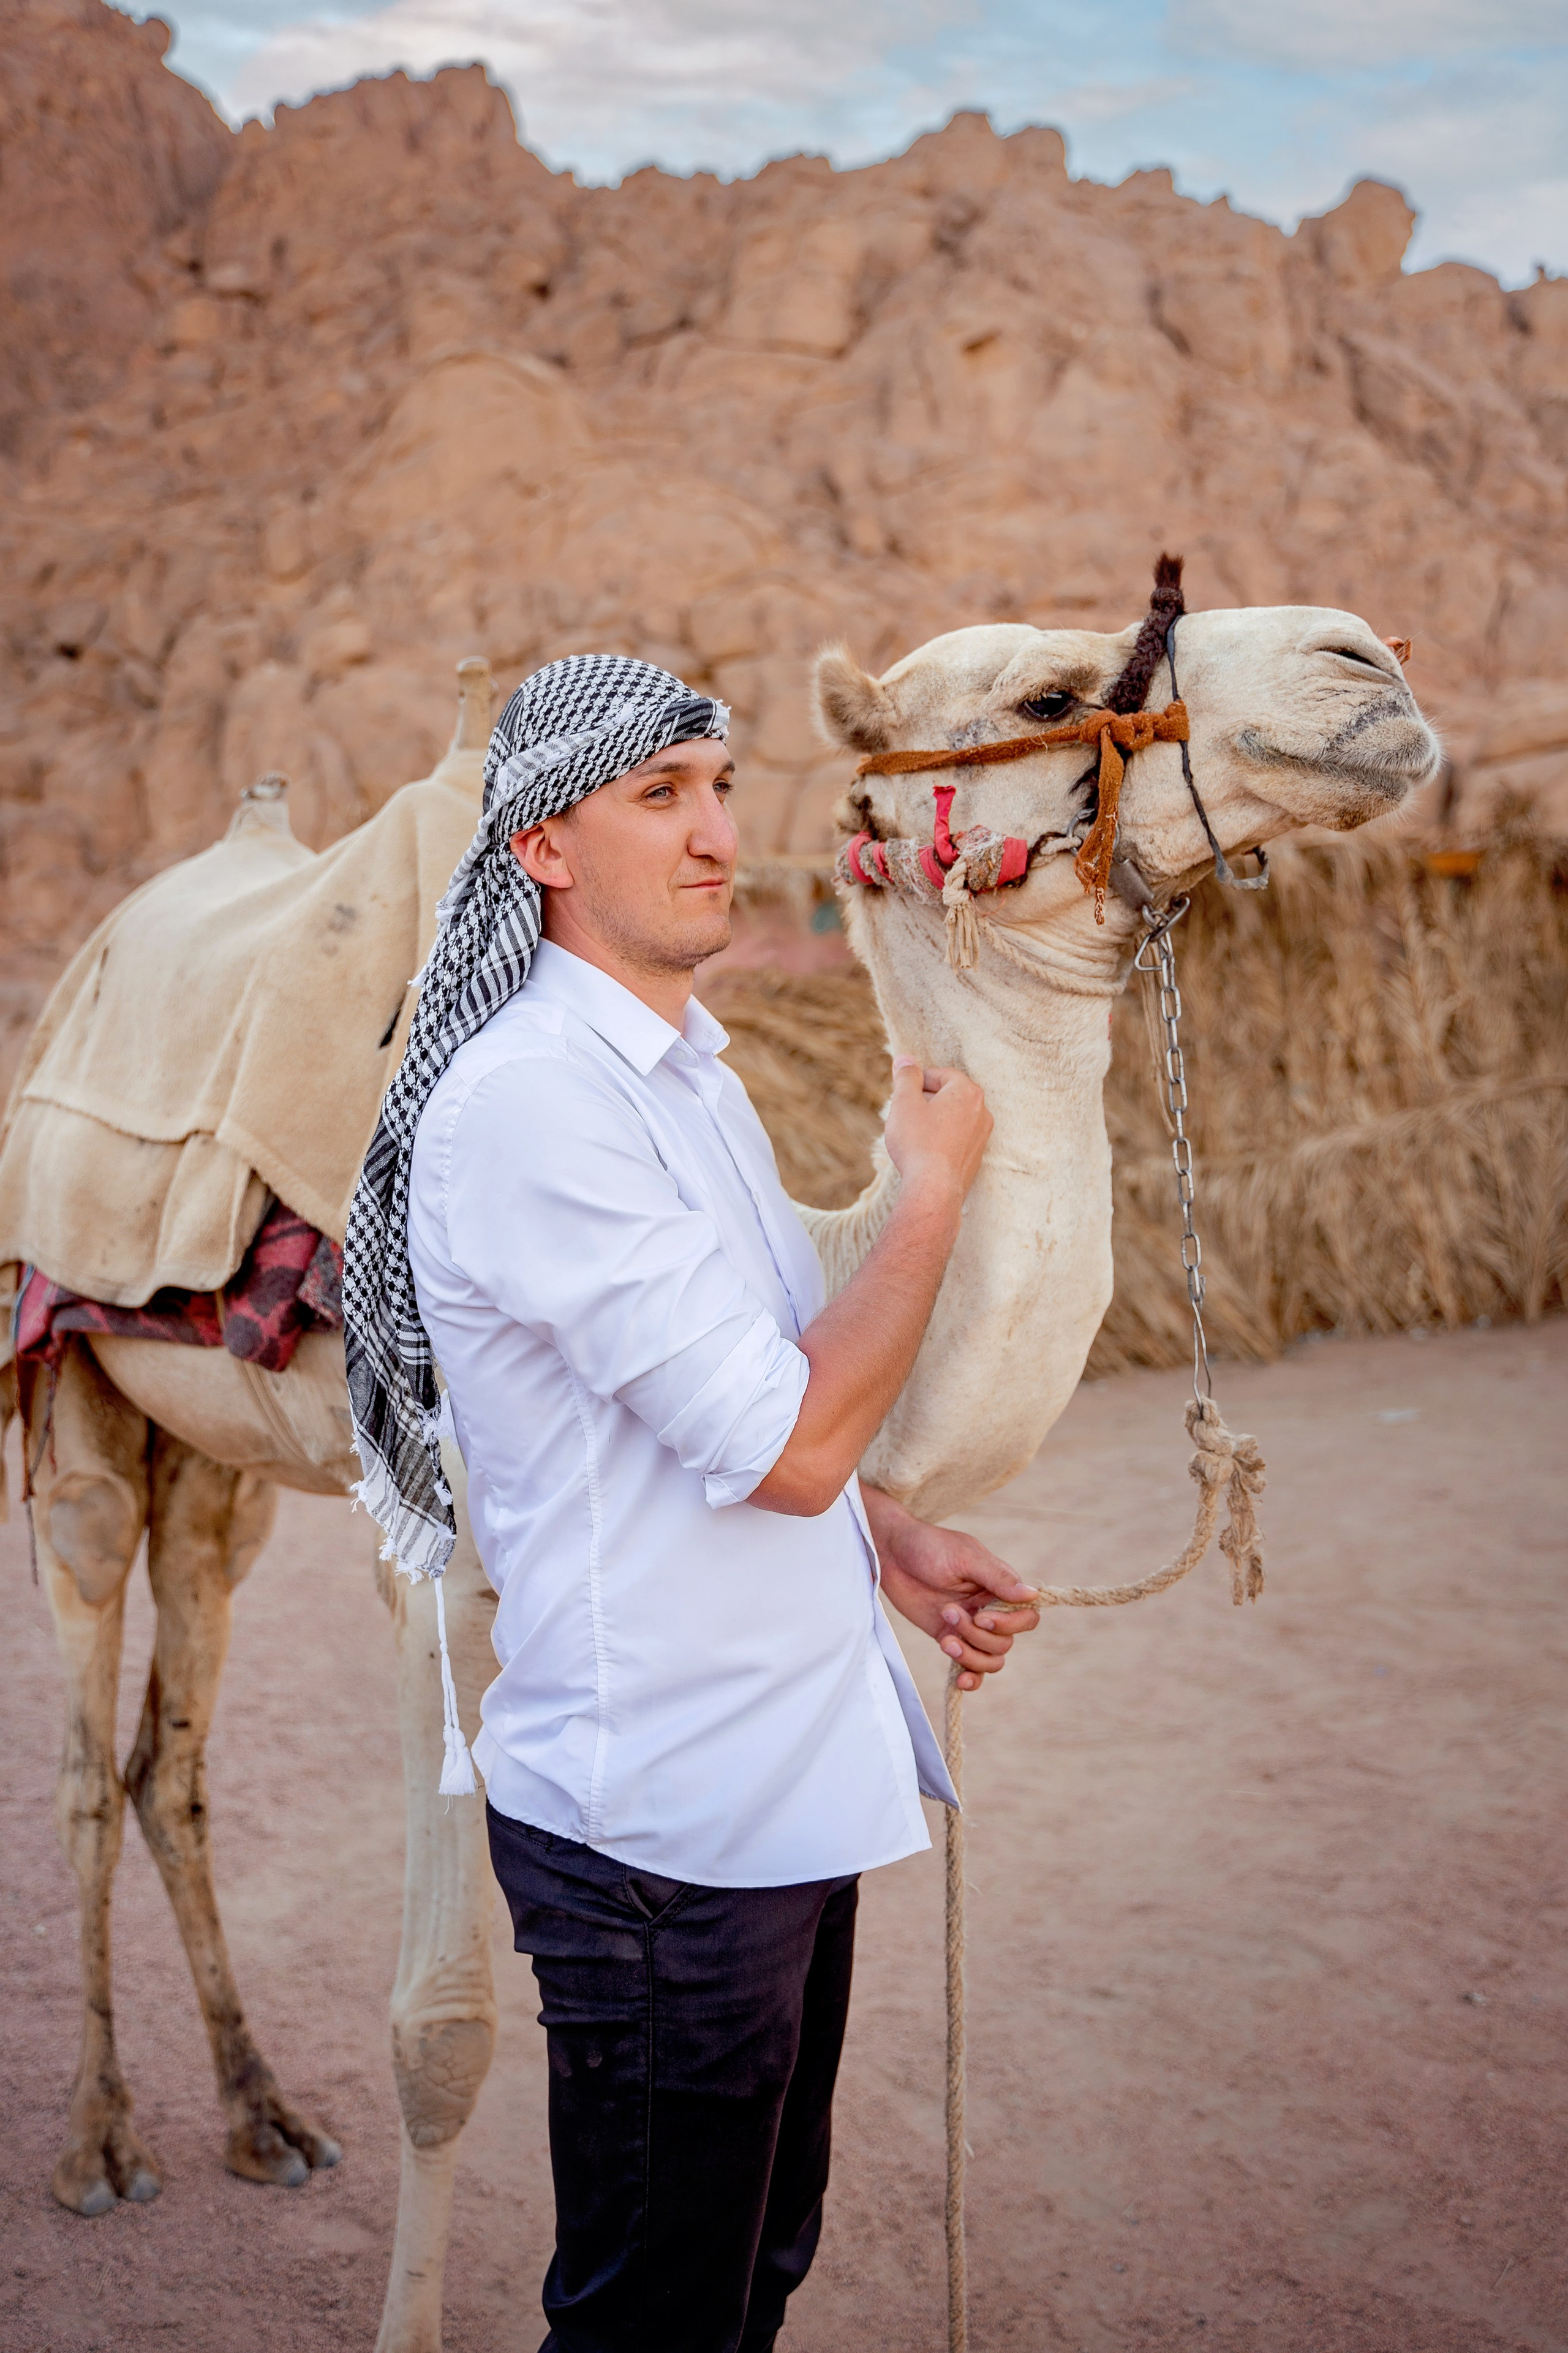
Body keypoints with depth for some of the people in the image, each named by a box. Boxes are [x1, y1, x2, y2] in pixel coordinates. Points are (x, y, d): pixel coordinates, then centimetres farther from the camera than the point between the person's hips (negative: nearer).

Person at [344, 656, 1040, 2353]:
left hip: (786, 1786, 9)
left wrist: (886, 1543, 7)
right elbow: (784, 1441, -25)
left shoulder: (685, 1067, 10)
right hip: (664, 1823, -9)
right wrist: (933, 1184, -13)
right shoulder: (529, 1095, -22)